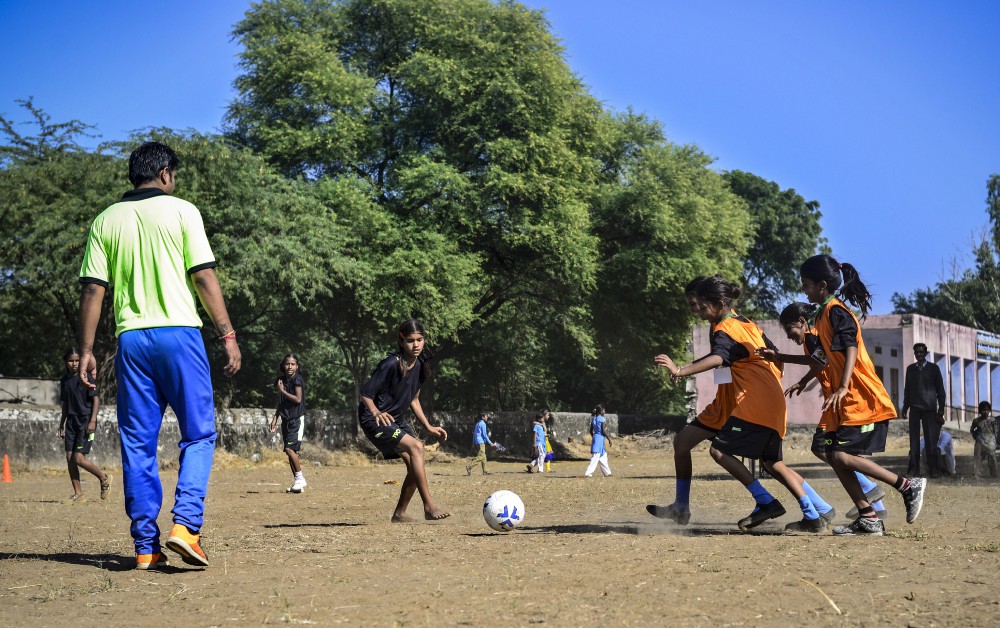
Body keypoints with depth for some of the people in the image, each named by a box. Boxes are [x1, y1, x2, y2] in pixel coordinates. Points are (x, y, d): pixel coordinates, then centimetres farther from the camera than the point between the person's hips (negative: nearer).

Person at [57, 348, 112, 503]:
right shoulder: (64, 380, 12)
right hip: (71, 422, 6)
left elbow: (96, 399, -9)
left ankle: (104, 478, 9)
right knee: (70, 458, 0)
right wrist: (61, 426, 22)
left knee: (79, 459, -12)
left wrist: (93, 420, -18)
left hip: (85, 421, -6)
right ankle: (78, 493, 8)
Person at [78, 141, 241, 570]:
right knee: (199, 436, 6)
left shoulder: (106, 221, 11)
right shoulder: (181, 211, 2)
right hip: (178, 332, -3)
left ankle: (145, 546, 6)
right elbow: (204, 277, -5)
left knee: (138, 446, 7)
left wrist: (86, 351, 9)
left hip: (131, 339, 3)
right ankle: (185, 524, -12)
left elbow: (92, 290, 6)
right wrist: (227, 335, -4)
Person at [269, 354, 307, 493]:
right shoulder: (282, 380, 12)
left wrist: (282, 391, -12)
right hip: (286, 420, 7)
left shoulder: (297, 379, -9)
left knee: (290, 448, -17)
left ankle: (300, 479, -7)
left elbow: (298, 399, -18)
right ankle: (297, 482, 11)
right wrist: (275, 417, 12)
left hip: (297, 419, -7)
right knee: (290, 451, 6)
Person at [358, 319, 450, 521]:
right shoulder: (391, 364, -22)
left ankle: (399, 514, 15)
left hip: (397, 419, 8)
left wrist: (429, 427, 12)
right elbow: (366, 393, -18)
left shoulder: (420, 365, 2)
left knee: (415, 465, -1)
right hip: (374, 420, -8)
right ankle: (429, 506, -24)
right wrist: (376, 412, -35)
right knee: (415, 446, -25)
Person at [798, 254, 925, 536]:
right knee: (835, 456, 4)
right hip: (846, 402, 10)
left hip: (862, 400, -10)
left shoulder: (836, 311, -10)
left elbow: (851, 349, -23)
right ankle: (868, 519, 5)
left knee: (843, 456, -15)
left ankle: (909, 486, -7)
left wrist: (842, 388, -34)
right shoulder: (823, 314, 18)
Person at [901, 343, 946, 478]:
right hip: (914, 408, 2)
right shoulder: (910, 369, 14)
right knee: (914, 439, -2)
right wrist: (905, 407, 14)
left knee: (931, 439, -7)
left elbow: (940, 390, 5)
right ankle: (914, 468, -3)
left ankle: (933, 468, -6)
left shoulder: (933, 368, 6)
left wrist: (941, 410, 0)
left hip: (929, 408, -2)